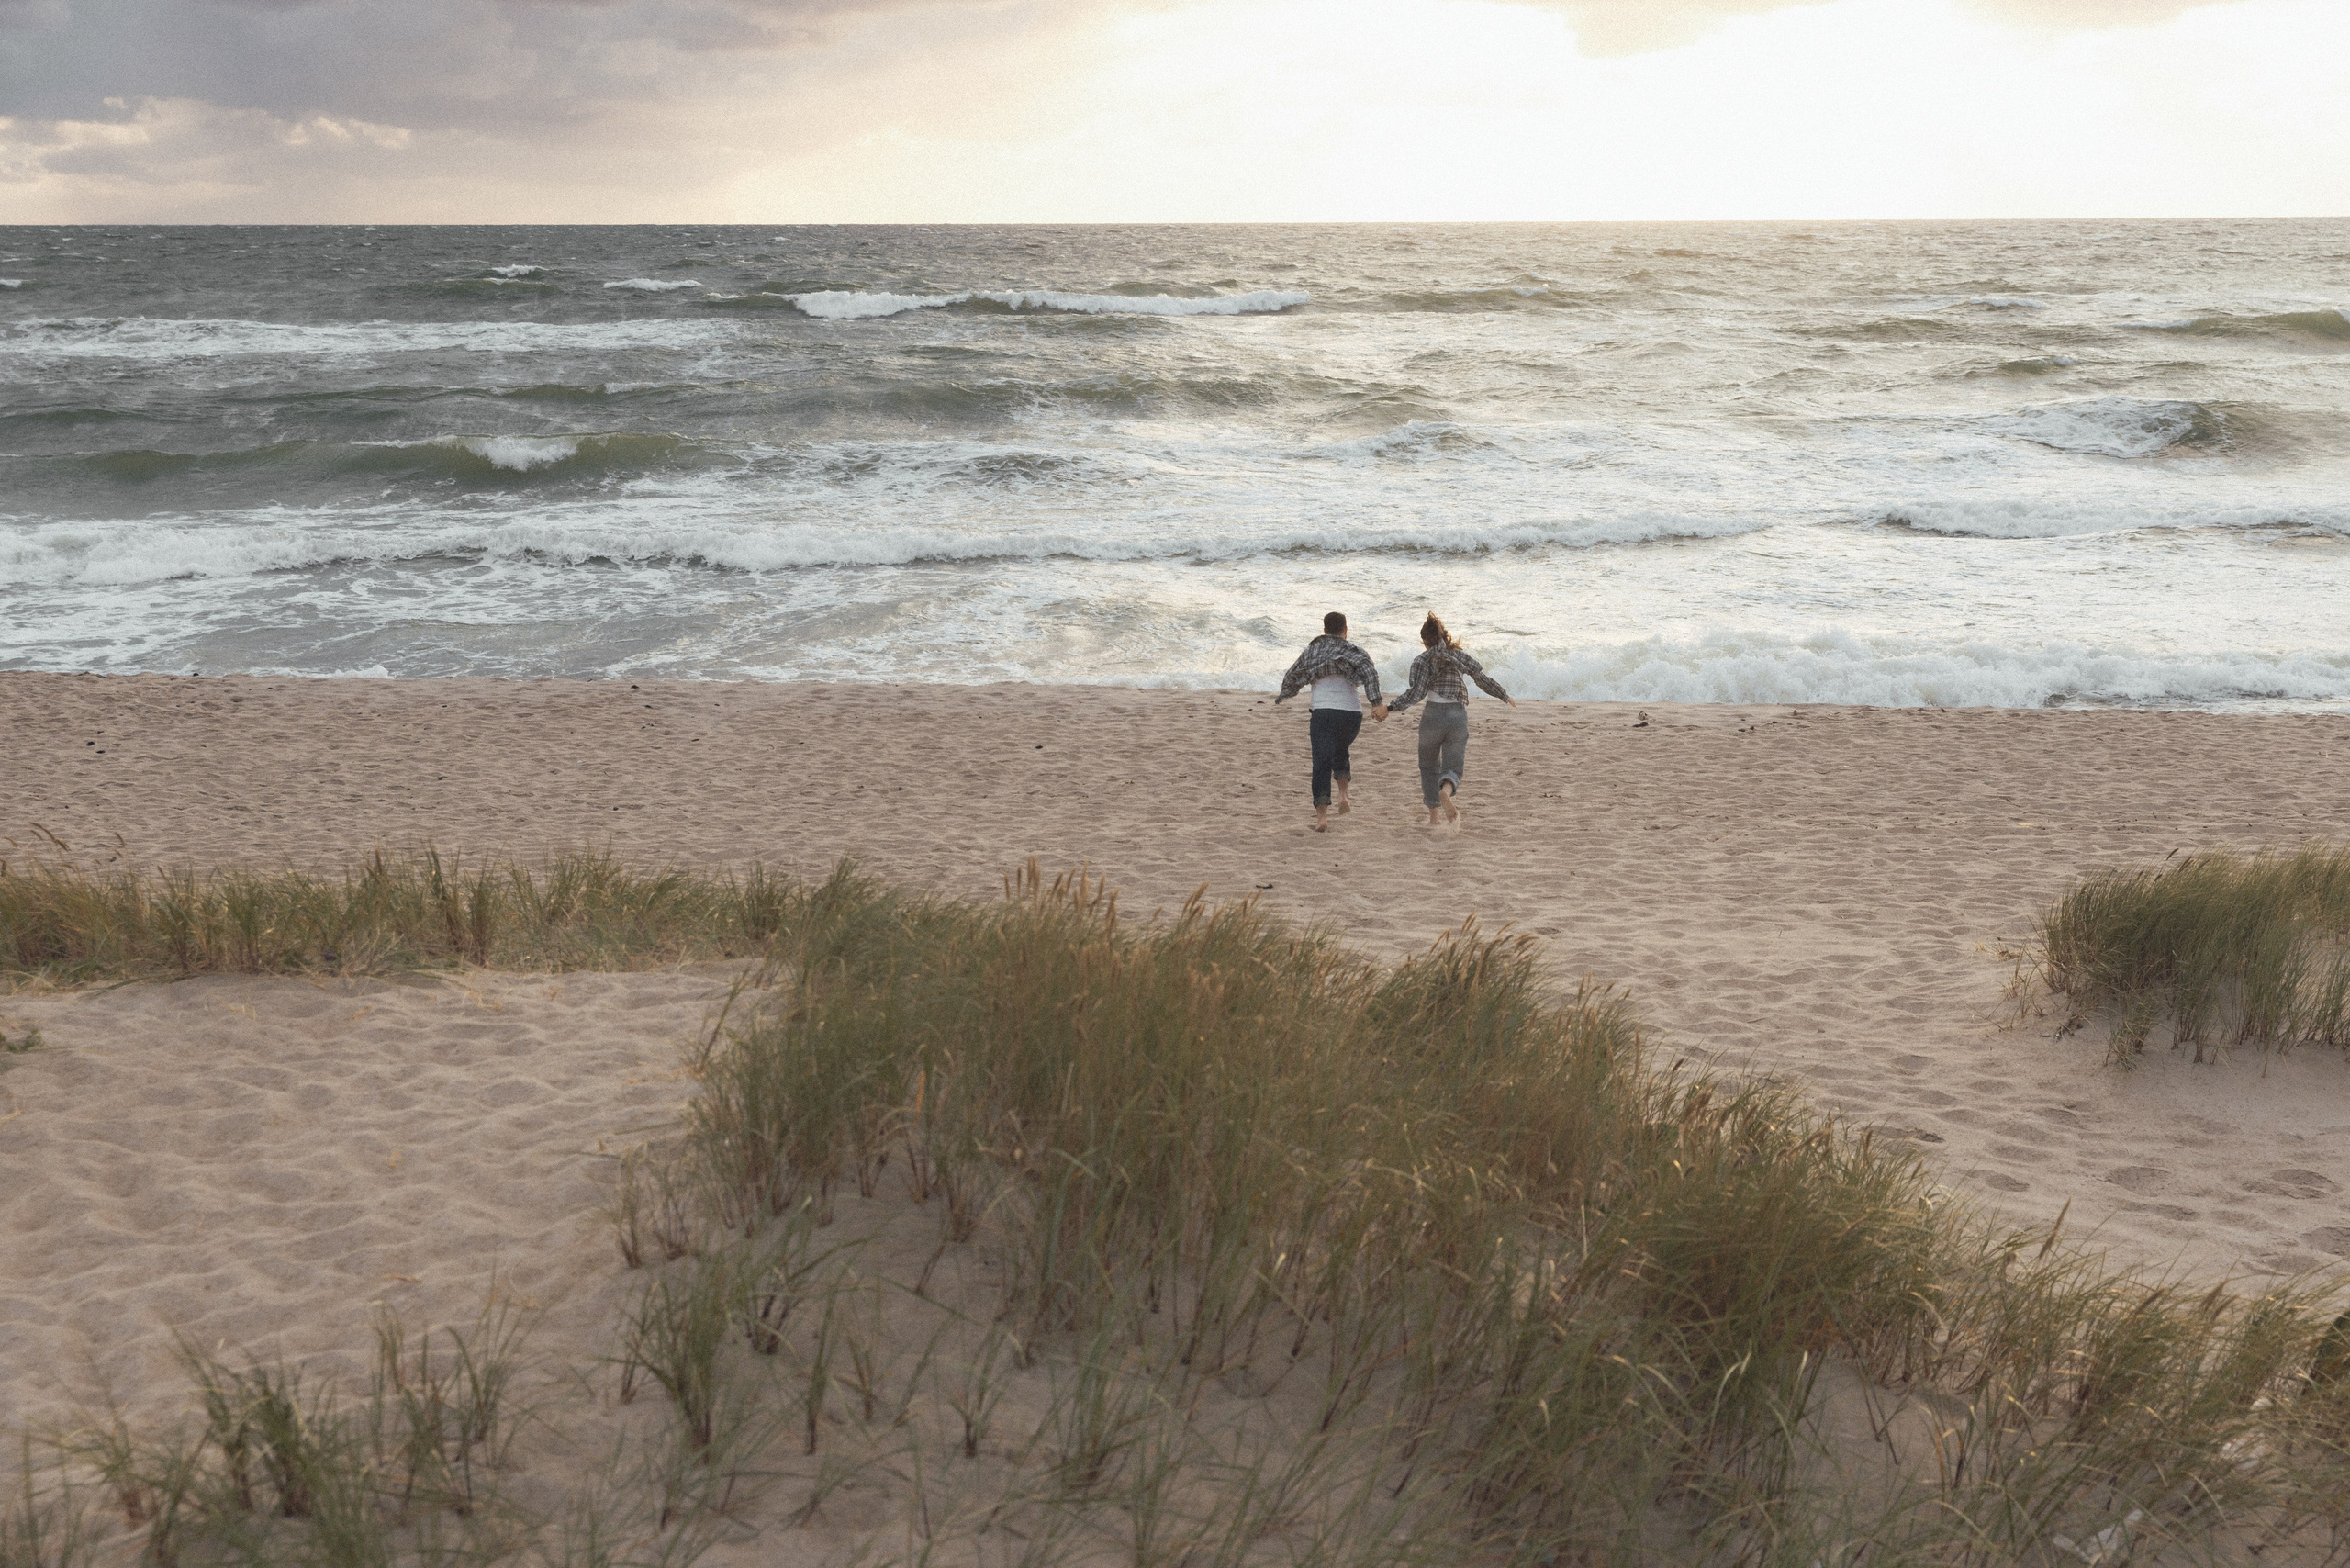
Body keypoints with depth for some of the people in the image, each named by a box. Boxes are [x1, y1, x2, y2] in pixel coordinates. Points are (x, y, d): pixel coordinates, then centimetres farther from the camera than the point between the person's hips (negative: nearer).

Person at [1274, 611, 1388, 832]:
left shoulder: (1311, 651, 14)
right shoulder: (1352, 650, 7)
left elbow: (1291, 680, 17)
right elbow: (1369, 671, -12)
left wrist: (1282, 698, 37)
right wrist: (1376, 704, -21)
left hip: (1322, 712, 0)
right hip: (1350, 712, 0)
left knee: (1322, 764, -3)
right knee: (1341, 751, 27)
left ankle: (1322, 817, -17)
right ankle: (1342, 795, 7)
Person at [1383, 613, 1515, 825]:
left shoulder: (1422, 661, -1)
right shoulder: (1459, 655, 8)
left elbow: (1416, 692, -13)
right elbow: (1483, 679, 12)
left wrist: (1390, 708, -10)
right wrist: (1505, 696, 24)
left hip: (1433, 714, -1)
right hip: (1458, 716, 1)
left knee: (1429, 767, 18)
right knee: (1452, 767, 5)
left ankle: (1434, 816, 16)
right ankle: (1445, 792, -31)